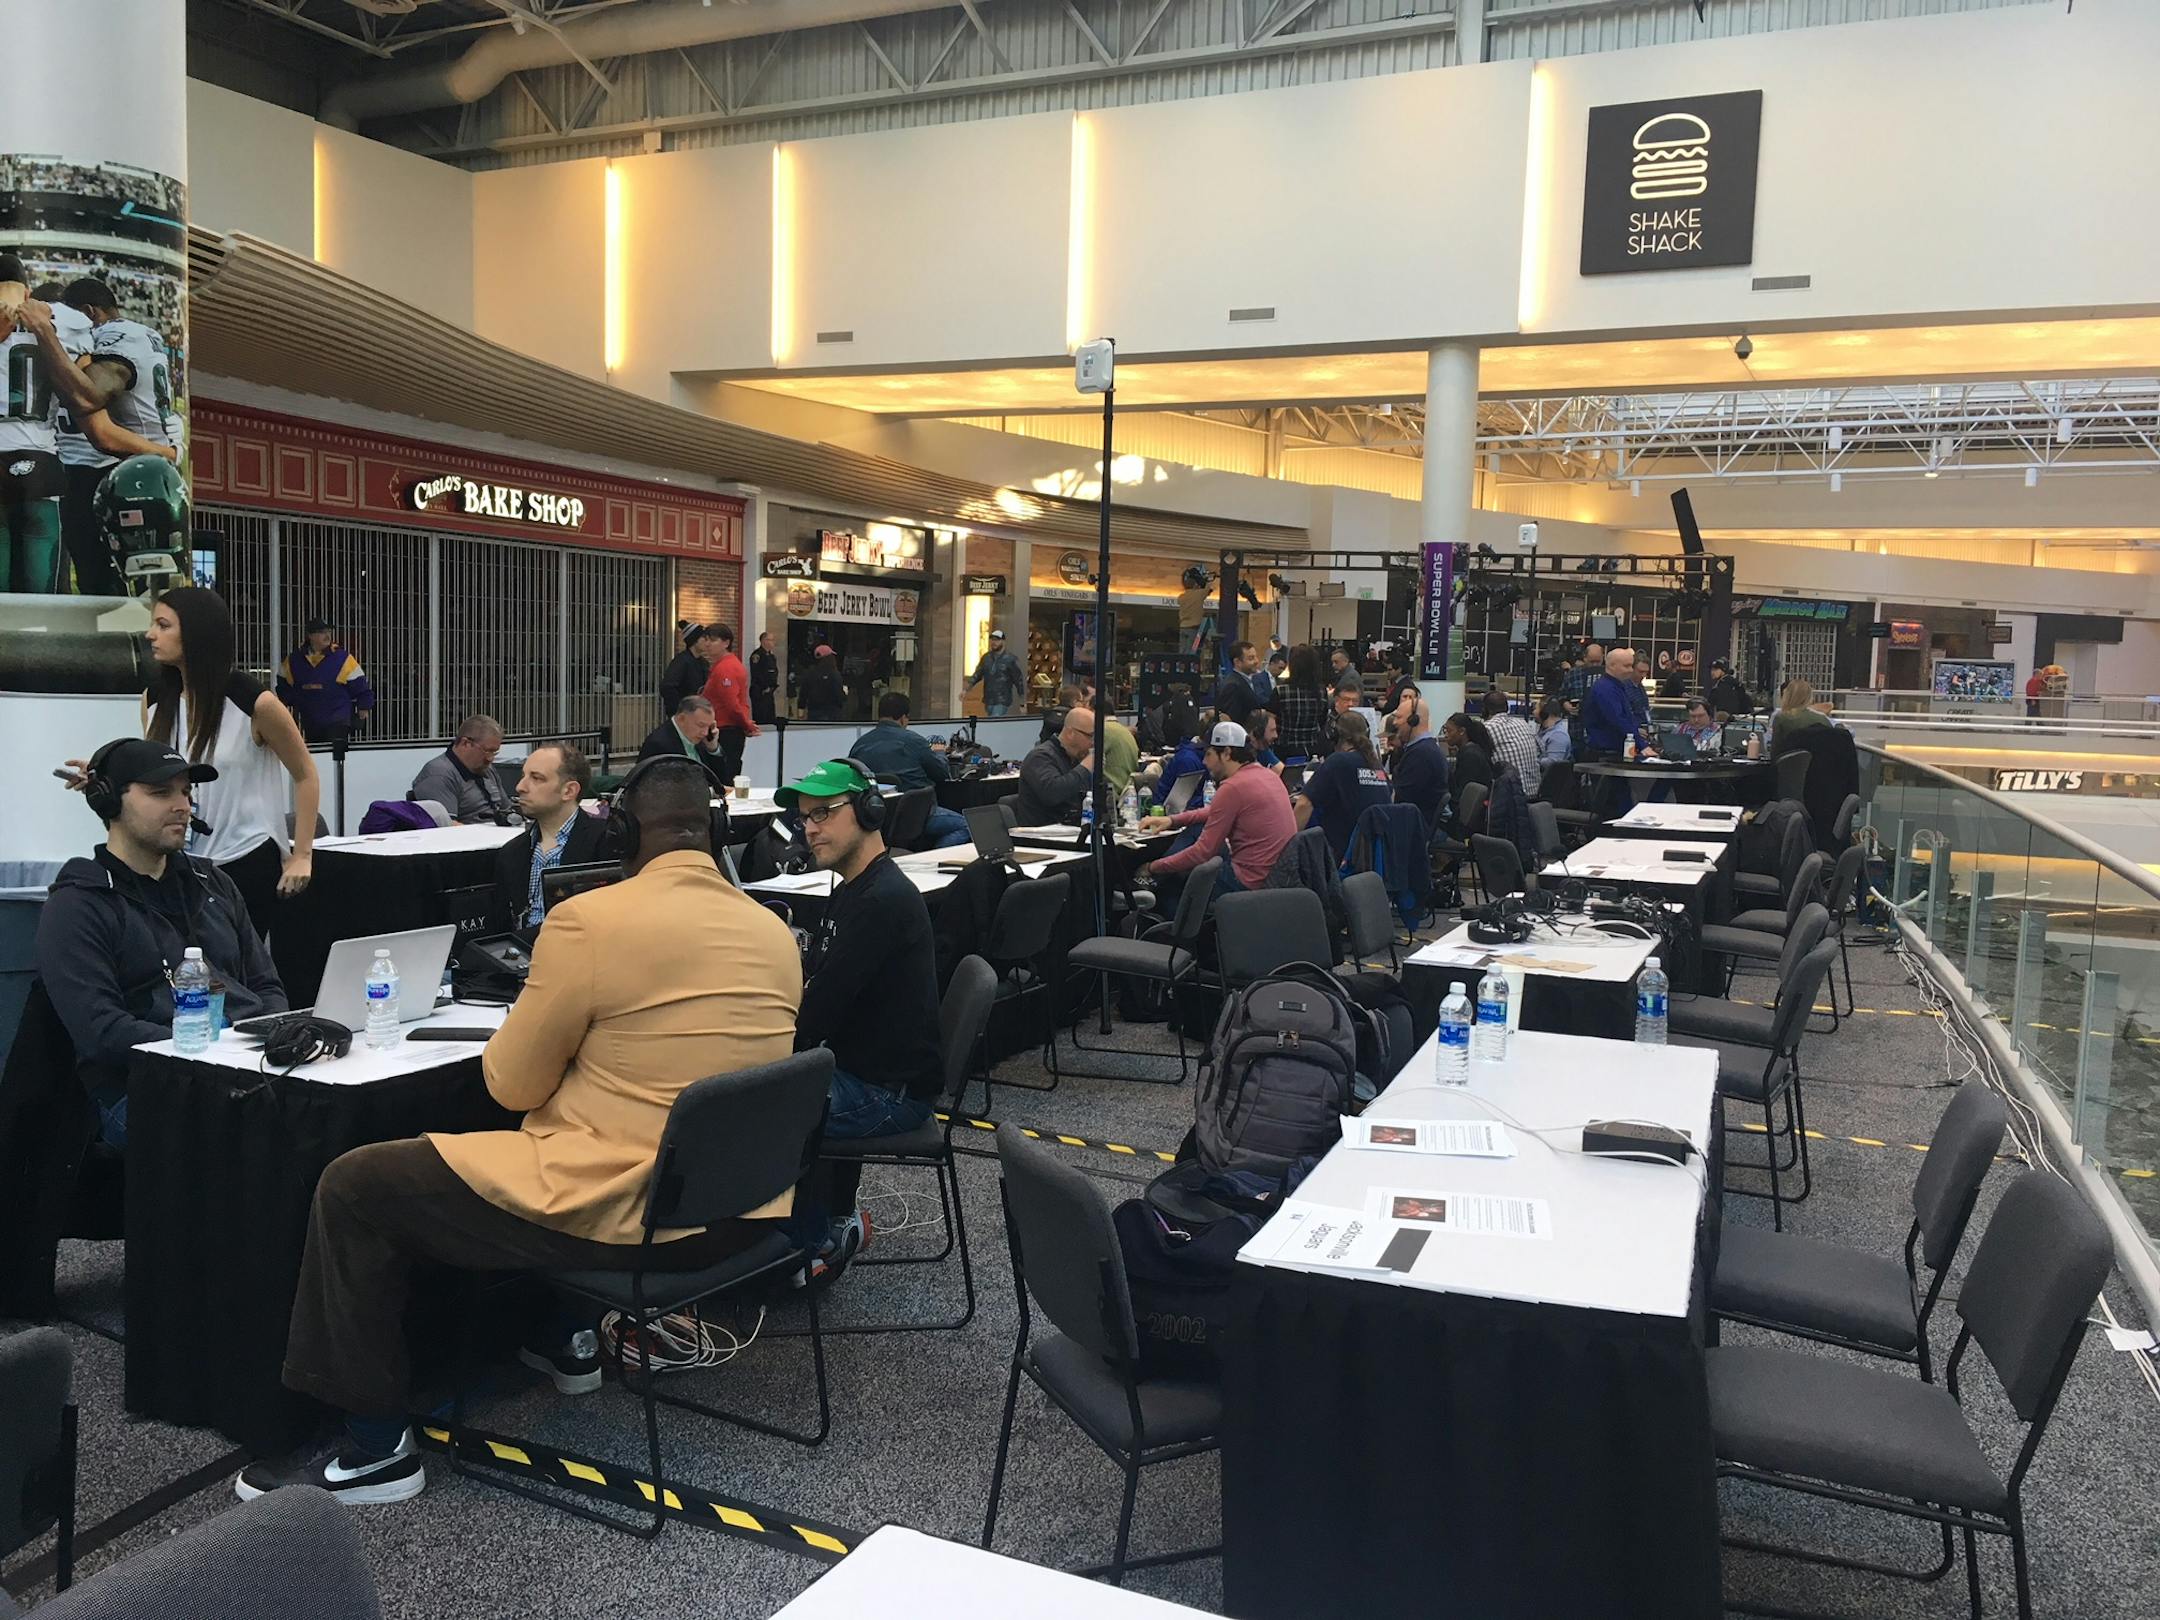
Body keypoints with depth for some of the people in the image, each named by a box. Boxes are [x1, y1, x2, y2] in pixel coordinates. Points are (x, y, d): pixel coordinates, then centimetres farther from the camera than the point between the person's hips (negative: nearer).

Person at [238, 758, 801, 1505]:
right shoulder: (776, 933, 4)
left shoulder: (590, 919, -15)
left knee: (353, 1188, 7)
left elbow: (512, 1086, -4)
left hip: (623, 1211, -7)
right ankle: (565, 1336, 40)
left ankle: (376, 1447, 11)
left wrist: (530, 1027, 16)